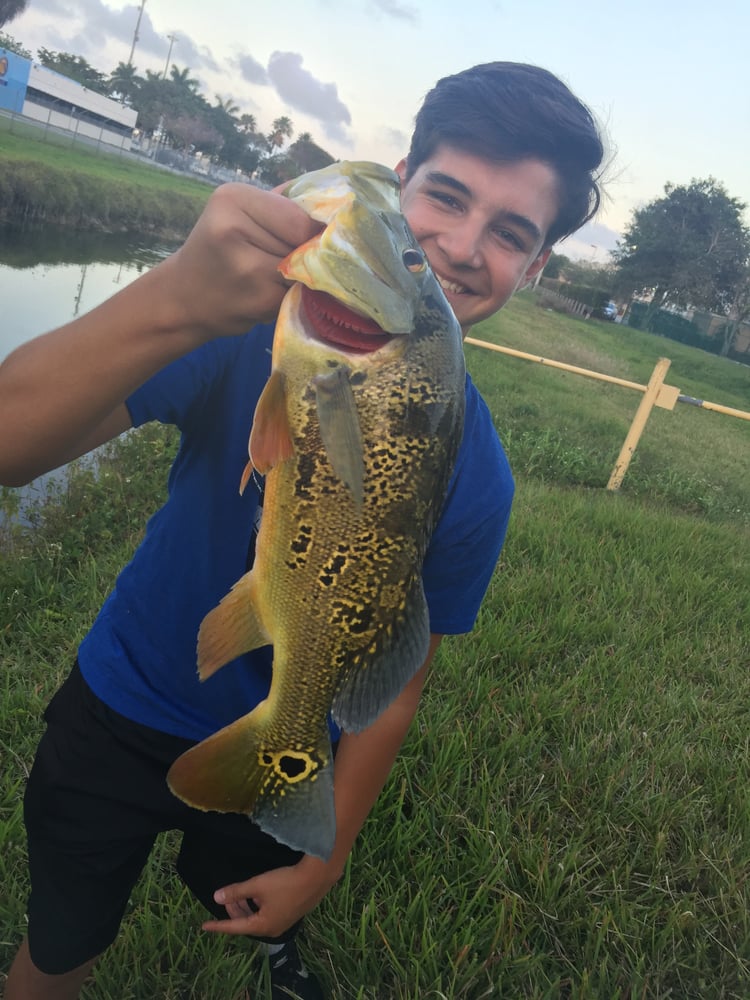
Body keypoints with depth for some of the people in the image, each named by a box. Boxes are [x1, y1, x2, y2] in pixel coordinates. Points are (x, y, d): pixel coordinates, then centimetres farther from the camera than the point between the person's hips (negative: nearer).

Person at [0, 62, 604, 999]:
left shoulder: (473, 478, -21)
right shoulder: (257, 310, -25)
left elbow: (391, 686, -10)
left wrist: (322, 864, -2)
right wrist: (177, 298, -55)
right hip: (114, 717, 0)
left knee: (266, 919, 27)